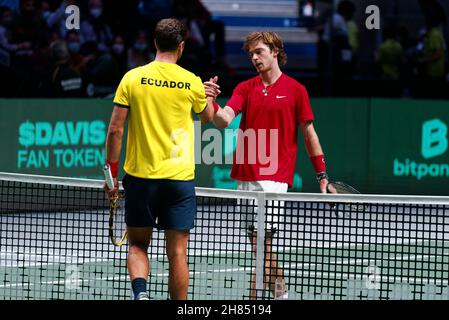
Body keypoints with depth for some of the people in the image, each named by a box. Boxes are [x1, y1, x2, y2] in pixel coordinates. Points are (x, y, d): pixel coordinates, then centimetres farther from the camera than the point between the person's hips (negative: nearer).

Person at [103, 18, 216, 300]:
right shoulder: (192, 82, -2)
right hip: (179, 178, 0)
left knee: (138, 246, 11)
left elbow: (115, 130, -3)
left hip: (140, 176, 0)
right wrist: (208, 97, 40)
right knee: (177, 253, 4)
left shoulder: (132, 78, -3)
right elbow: (208, 117, 19)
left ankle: (140, 291, -14)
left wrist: (111, 173, 5)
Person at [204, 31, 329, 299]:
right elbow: (224, 120, -4)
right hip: (245, 176, 5)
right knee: (259, 245, 11)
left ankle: (255, 299, -8)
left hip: (274, 177, -5)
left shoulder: (295, 89, 1)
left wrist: (322, 174, 5)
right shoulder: (245, 88, 11)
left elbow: (309, 132, 5)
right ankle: (280, 292, 25)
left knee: (261, 241, -12)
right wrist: (210, 102, -25)